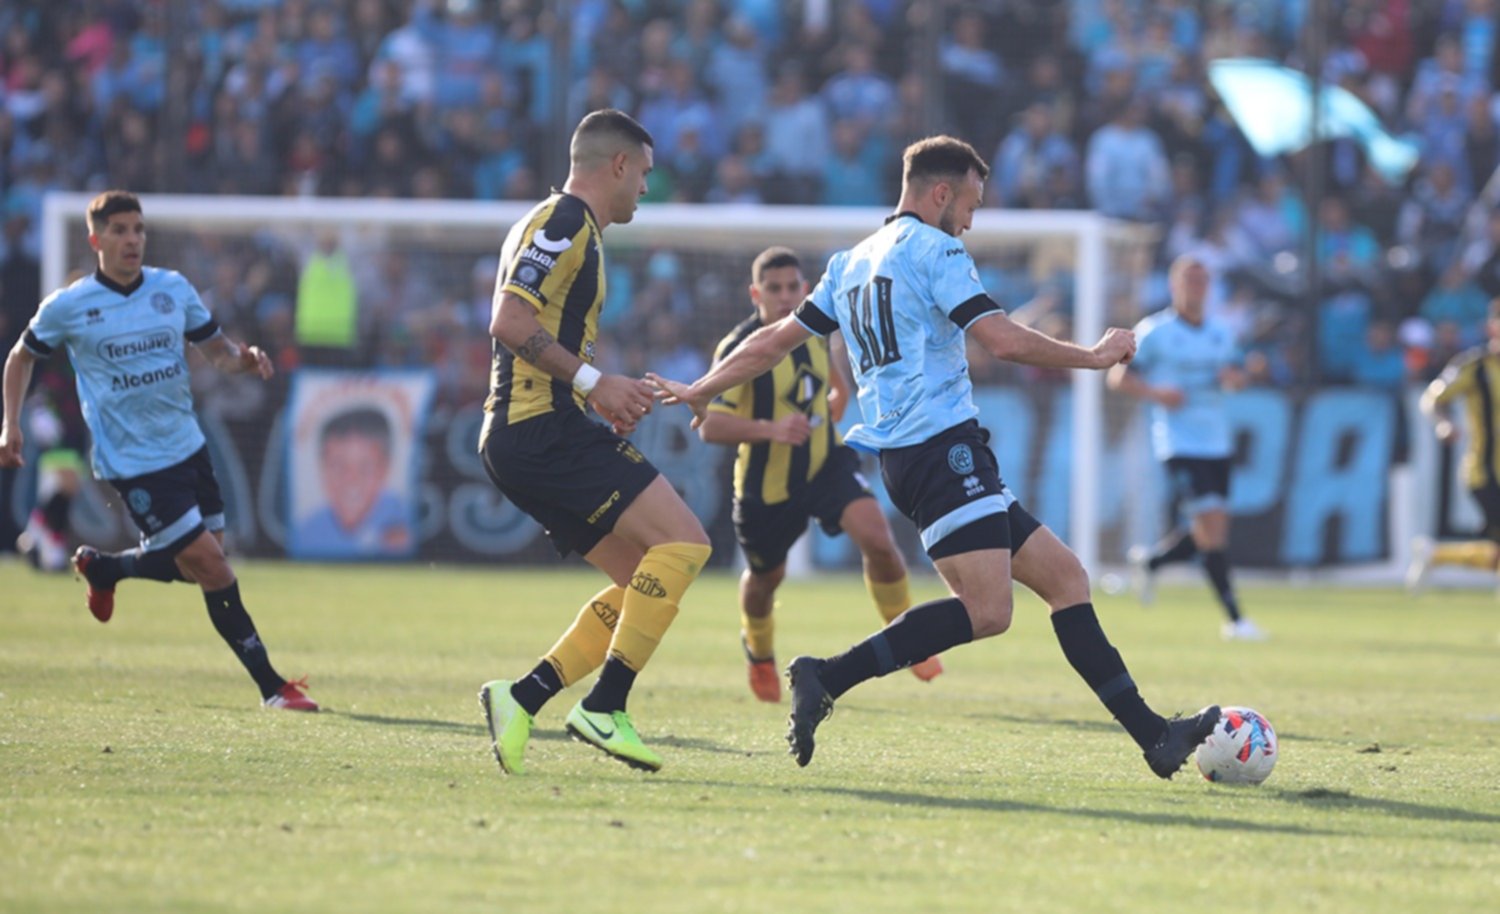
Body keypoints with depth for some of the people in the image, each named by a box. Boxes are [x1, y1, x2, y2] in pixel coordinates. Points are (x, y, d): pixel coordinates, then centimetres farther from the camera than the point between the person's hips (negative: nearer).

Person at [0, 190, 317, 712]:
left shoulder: (174, 290, 3)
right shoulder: (68, 307, -7)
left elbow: (215, 349, 10)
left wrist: (244, 358, -13)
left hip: (187, 448, 6)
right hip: (134, 465, -6)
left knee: (201, 564, 12)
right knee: (210, 566, -11)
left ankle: (102, 568, 38)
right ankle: (271, 687, -5)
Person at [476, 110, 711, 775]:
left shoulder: (564, 223, 24)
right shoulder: (566, 221, -8)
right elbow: (509, 321, -20)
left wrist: (609, 397, 18)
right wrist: (593, 382, -19)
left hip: (519, 439, 11)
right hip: (545, 431, -11)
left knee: (645, 583, 8)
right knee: (683, 543, -15)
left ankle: (523, 697, 2)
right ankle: (604, 706, -17)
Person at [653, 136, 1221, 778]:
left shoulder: (850, 263, 21)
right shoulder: (933, 249, -4)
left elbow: (775, 341, 22)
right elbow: (1004, 341, -12)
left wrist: (700, 391, 34)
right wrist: (1094, 357, 0)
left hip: (902, 454, 10)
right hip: (941, 443, -10)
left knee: (1064, 575, 8)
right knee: (985, 611, -22)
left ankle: (1153, 736, 3)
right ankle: (826, 681, -25)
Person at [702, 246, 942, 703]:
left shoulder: (815, 331, -1)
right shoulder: (739, 348, -20)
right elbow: (710, 426, -29)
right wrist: (770, 429, -41)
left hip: (827, 463, 3)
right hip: (768, 482, -3)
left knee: (876, 537, -21)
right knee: (766, 576, 15)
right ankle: (759, 655, 49)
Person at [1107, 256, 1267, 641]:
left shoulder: (1220, 333, 13)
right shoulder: (1154, 332, -4)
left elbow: (1237, 376, 22)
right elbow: (1117, 377, -2)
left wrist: (1233, 377, -2)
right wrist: (1156, 394, -17)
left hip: (1218, 445, 6)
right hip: (1180, 445, -6)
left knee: (1210, 532, 6)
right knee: (1212, 525, -15)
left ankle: (1149, 561, 34)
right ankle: (1234, 619, -10)